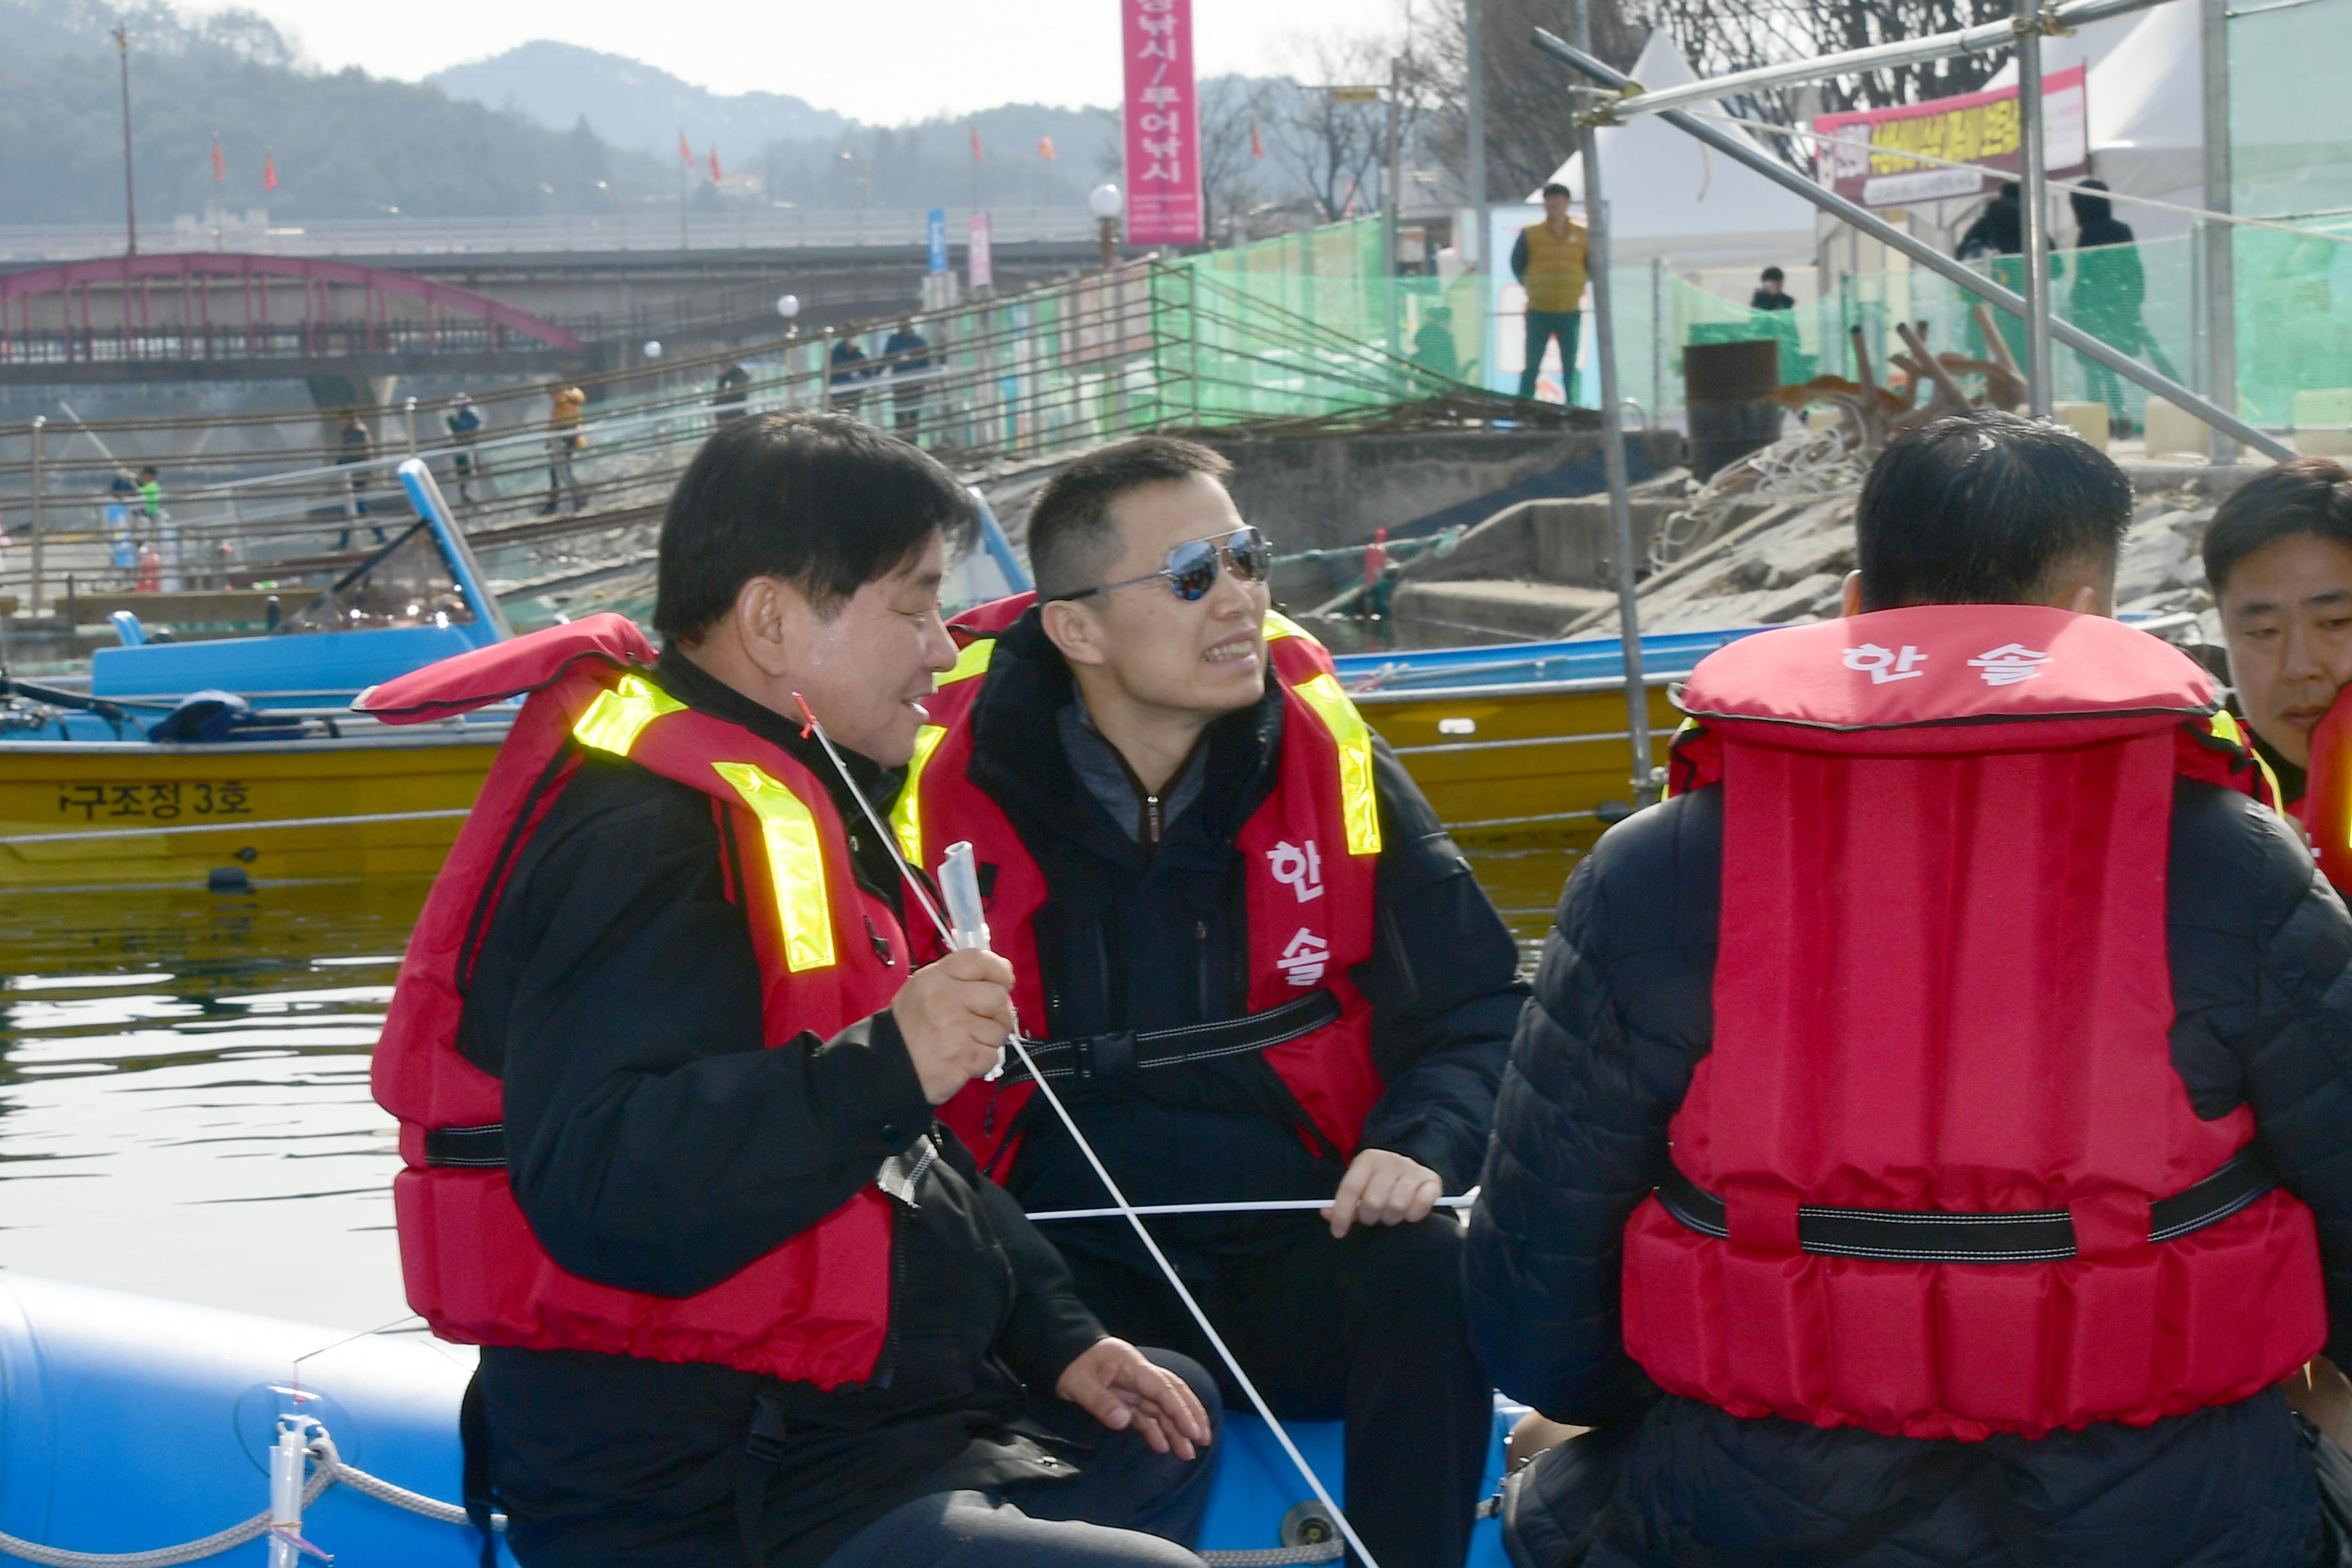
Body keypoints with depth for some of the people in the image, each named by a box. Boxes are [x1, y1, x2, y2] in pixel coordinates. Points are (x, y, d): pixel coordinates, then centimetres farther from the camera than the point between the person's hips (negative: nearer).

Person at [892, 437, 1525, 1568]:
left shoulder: (1328, 757, 0)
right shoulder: (960, 779, -5)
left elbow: (1477, 1011, 5)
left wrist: (1420, 1143, -17)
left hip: (1301, 1265, 2)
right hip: (1070, 1277, -2)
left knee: (1427, 1268, -28)